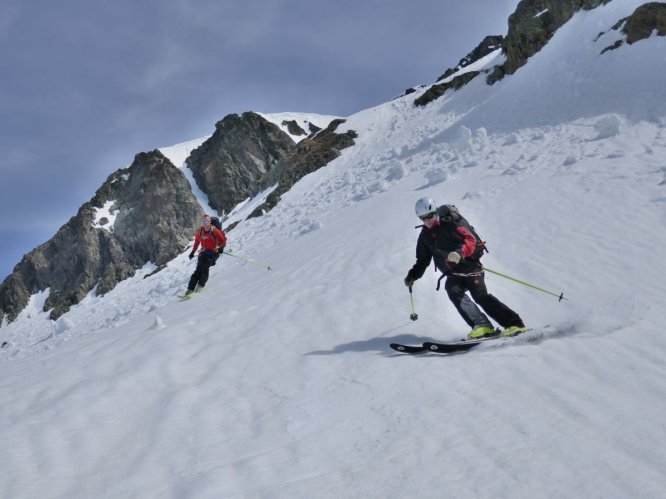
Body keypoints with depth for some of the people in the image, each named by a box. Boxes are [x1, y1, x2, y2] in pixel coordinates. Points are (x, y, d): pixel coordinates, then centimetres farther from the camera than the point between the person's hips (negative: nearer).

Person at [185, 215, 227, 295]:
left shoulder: (214, 230, -13)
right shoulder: (199, 231, 1)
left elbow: (223, 239, -6)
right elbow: (197, 241, 17)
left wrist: (221, 247, -23)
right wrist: (193, 252, 18)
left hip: (214, 253, -3)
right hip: (204, 252, 3)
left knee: (205, 267, -24)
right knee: (198, 270, -11)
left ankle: (201, 285, -17)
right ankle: (190, 289, -14)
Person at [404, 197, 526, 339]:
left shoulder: (451, 223, -10)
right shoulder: (425, 236, 9)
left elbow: (470, 240, -23)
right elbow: (422, 260, 19)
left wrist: (460, 252, -43)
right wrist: (412, 275, 6)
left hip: (469, 267, -5)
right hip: (453, 275, 5)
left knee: (480, 295, -20)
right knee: (452, 290, -25)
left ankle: (515, 324, -14)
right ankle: (482, 326, -28)